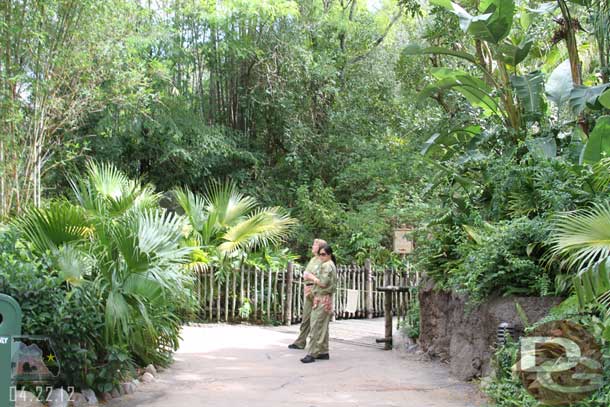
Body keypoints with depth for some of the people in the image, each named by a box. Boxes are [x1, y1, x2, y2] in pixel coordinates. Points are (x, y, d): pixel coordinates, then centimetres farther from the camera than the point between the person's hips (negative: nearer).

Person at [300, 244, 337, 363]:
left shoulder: (326, 265, -12)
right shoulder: (331, 265, 19)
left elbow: (323, 283, -20)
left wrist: (312, 277, -8)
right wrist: (313, 278, 11)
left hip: (322, 299, -10)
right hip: (326, 299, 10)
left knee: (316, 326, -10)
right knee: (323, 326, 12)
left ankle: (312, 354, -10)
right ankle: (323, 352, 17)